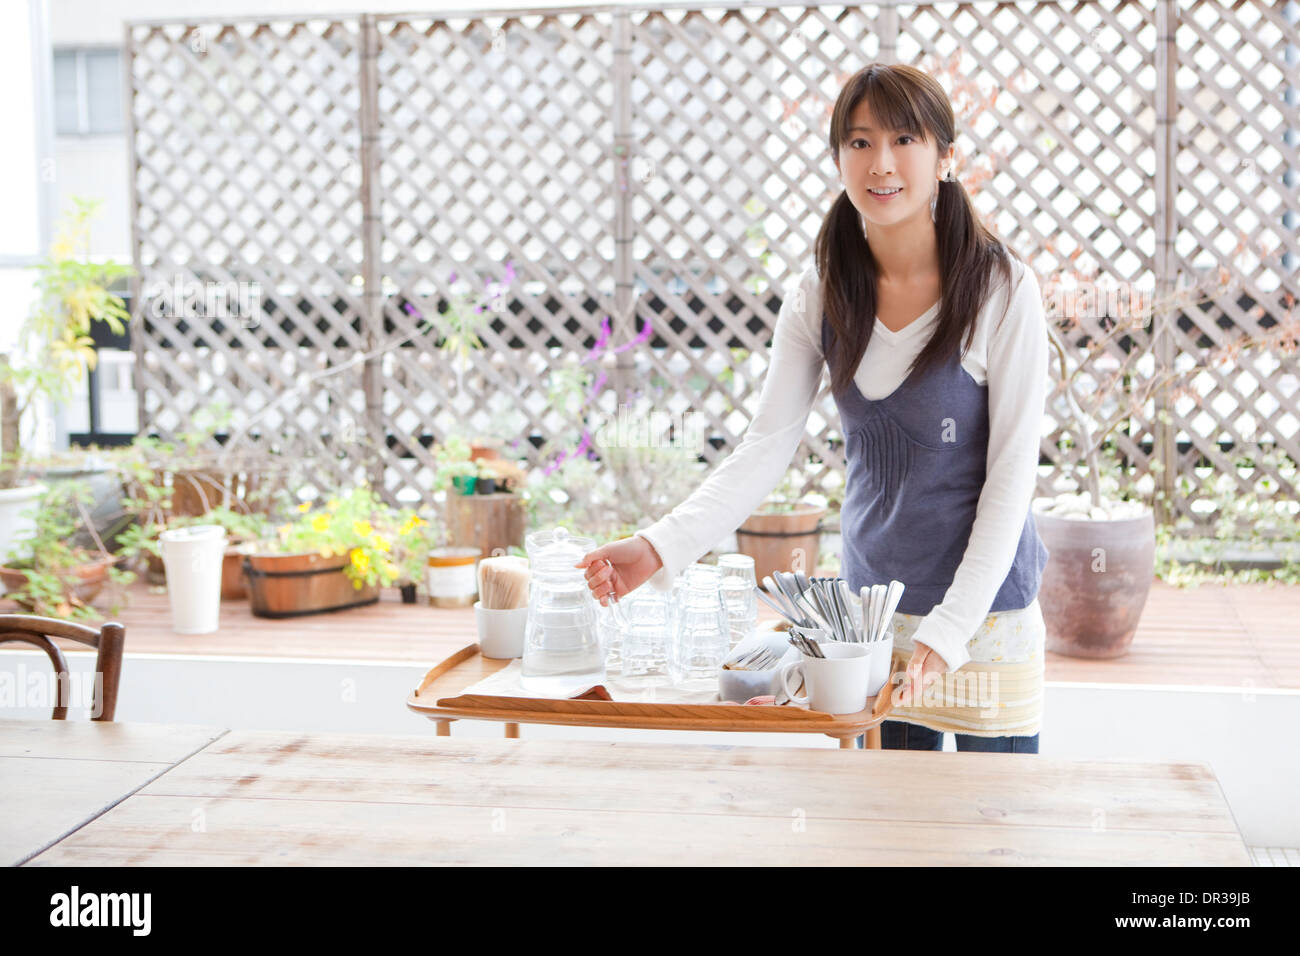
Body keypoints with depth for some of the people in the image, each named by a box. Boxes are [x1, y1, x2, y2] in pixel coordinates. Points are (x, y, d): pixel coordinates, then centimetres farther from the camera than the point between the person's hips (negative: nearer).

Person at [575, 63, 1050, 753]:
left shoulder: (1002, 289, -13)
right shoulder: (822, 294, -2)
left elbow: (1012, 471, -13)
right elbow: (765, 447, -8)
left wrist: (951, 626, -20)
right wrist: (660, 546, -23)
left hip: (987, 607, -3)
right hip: (871, 598, 3)